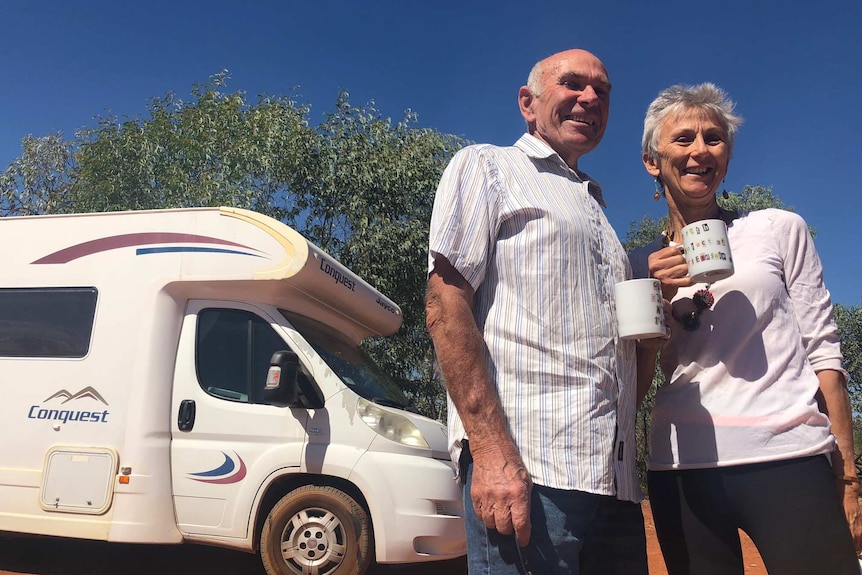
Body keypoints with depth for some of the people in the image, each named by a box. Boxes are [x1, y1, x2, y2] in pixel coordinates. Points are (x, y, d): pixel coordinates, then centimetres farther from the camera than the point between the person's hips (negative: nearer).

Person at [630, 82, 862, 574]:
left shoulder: (779, 230, 6)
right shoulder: (643, 265, 9)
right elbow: (639, 386, 7)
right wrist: (658, 299, -8)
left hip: (786, 457, -1)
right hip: (683, 470, 2)